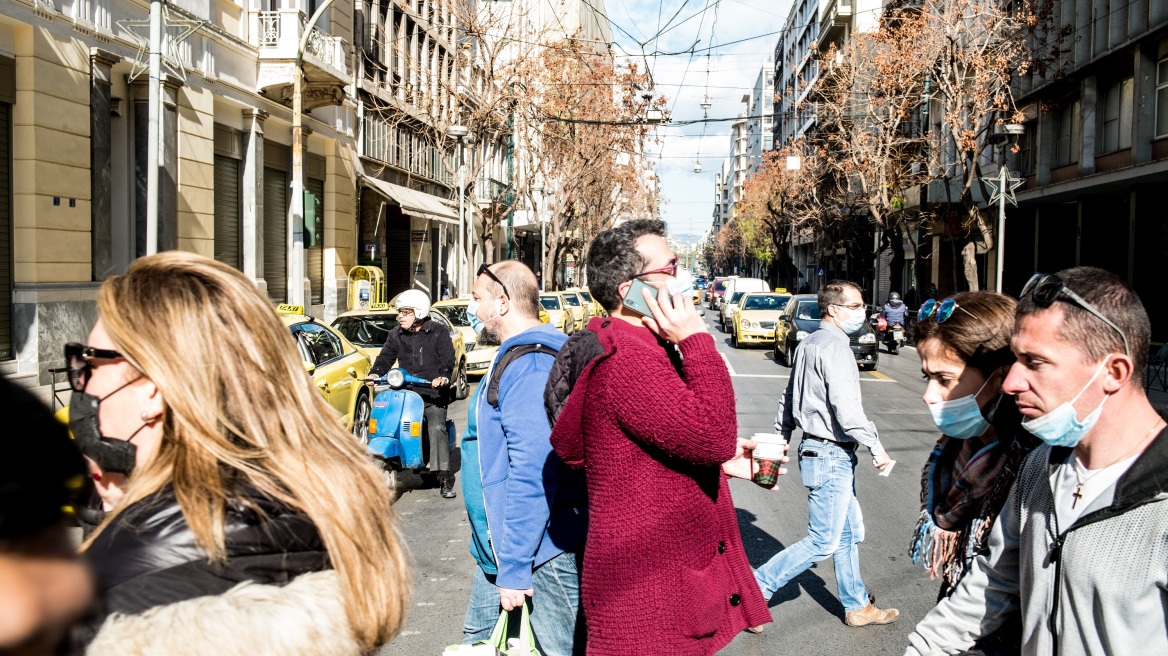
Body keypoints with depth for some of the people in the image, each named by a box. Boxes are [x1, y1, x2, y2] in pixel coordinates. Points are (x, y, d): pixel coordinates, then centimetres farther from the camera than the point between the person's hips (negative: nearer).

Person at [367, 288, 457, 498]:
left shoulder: (438, 332, 0)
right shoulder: (396, 334, 13)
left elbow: (448, 358, -8)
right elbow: (386, 357, 7)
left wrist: (443, 376, -28)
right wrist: (375, 373, -14)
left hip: (433, 393, -4)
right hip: (405, 392, 4)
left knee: (437, 428, -19)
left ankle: (445, 477, -17)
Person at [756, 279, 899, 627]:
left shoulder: (808, 345, 12)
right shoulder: (834, 347, -18)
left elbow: (788, 399, 18)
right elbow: (846, 410, -25)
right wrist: (876, 446, -15)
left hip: (819, 452, 10)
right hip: (831, 456, -10)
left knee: (849, 533, 18)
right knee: (823, 542, -2)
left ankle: (857, 606, 29)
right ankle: (757, 588, 4)